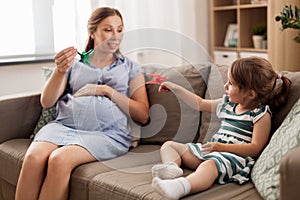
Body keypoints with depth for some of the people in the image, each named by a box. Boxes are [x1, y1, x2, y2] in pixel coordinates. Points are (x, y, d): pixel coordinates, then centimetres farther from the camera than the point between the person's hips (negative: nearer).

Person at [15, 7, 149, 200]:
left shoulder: (131, 68, 19)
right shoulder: (74, 63, 22)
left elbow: (143, 115, 8)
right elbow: (46, 102, 12)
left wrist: (107, 90, -1)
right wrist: (60, 71, -6)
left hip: (106, 133, -2)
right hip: (64, 125, 2)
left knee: (59, 159, -32)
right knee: (33, 157, -31)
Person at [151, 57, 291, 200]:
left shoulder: (261, 114, -7)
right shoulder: (228, 102, 16)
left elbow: (255, 148, -14)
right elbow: (200, 104, 28)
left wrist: (221, 147, -23)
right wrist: (175, 88, 24)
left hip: (236, 156, -9)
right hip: (212, 150, 9)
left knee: (210, 165, -44)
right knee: (168, 145, 3)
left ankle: (179, 187, -68)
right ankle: (172, 168, -29)